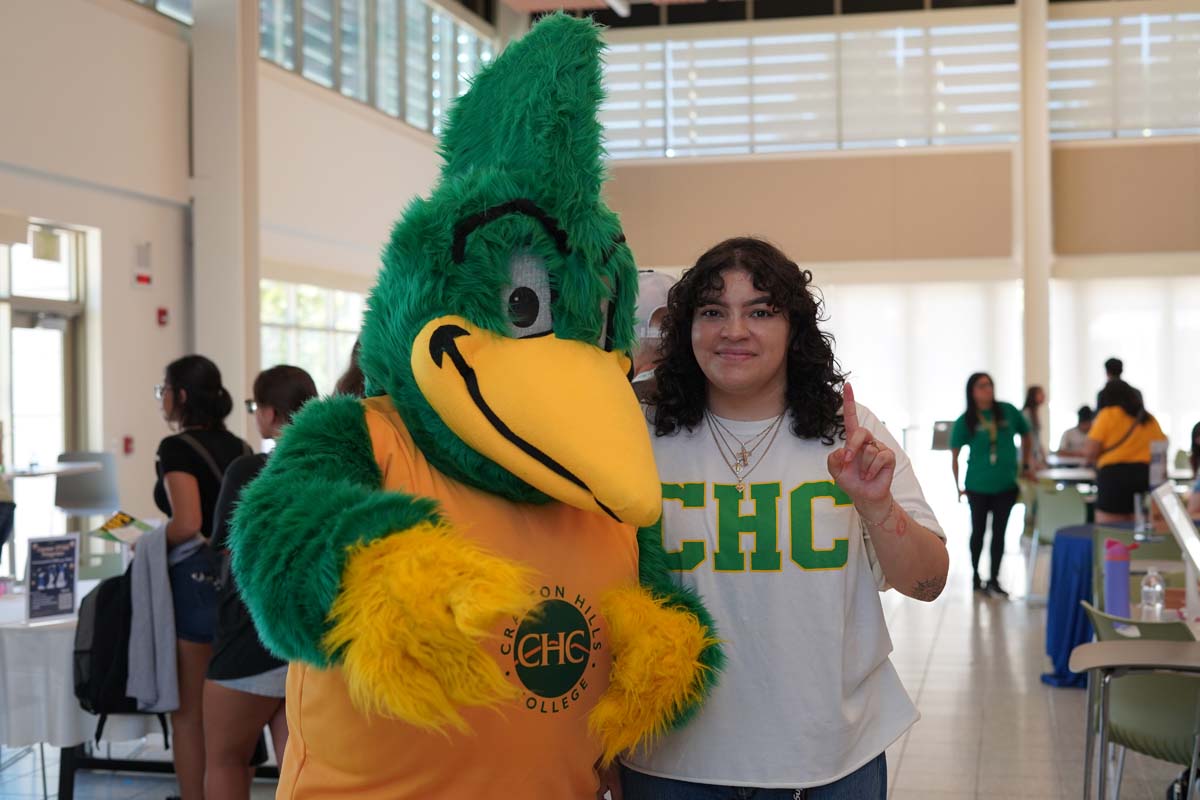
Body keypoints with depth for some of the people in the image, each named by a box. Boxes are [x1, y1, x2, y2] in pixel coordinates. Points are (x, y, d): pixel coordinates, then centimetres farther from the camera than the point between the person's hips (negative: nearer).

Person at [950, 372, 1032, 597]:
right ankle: (975, 576, 29)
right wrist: (959, 486, -5)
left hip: (1006, 485, 1)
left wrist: (1025, 466, 12)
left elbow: (1025, 436, 11)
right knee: (979, 531, 12)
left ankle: (994, 580, 13)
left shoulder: (1008, 411, -3)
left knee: (999, 532, 4)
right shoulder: (965, 421, -8)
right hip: (978, 486, -1)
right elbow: (954, 455, -4)